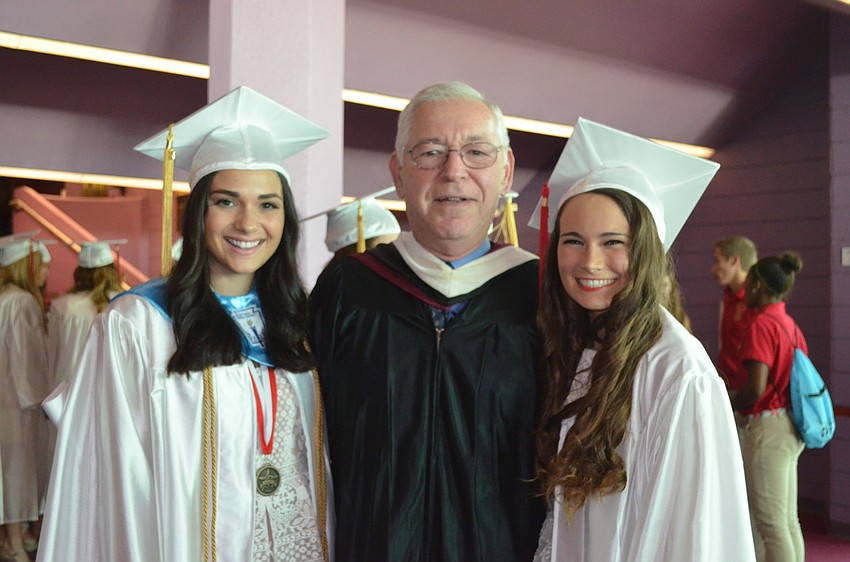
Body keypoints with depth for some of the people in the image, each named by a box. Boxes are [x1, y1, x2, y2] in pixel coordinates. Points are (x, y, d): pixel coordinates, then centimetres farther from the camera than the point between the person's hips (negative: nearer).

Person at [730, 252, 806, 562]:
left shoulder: (760, 324, -15)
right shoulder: (789, 323, 9)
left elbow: (755, 388, -22)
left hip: (768, 425, -9)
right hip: (791, 428, 9)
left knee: (770, 524, -2)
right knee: (788, 520, 14)